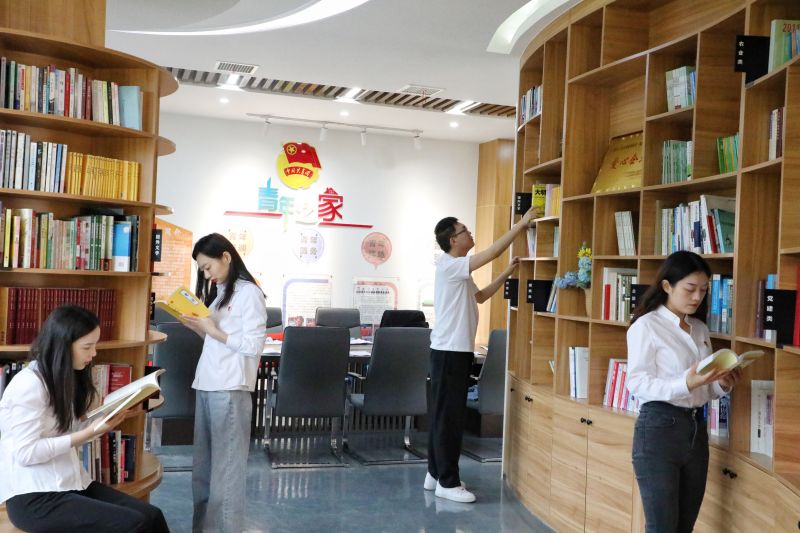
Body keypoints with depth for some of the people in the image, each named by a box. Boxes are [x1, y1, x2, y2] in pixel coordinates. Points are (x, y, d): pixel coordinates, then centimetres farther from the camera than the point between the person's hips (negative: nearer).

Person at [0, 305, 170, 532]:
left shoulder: (66, 378, 14)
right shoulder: (28, 384, -14)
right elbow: (25, 453, -19)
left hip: (72, 483, 8)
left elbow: (69, 434, 10)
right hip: (34, 497, -8)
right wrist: (90, 433, -19)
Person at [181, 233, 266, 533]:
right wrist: (196, 326, 4)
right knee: (202, 465, 13)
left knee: (226, 466, -2)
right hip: (205, 385, 8)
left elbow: (254, 347, -13)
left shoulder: (249, 293, -8)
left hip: (230, 389, -8)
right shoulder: (217, 291, 18)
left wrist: (214, 330, -13)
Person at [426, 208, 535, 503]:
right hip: (449, 351, -10)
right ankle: (448, 482, 1)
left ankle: (436, 474, 22)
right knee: (449, 417, -5)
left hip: (456, 350, 10)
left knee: (444, 415, 14)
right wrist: (521, 224, -15)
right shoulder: (449, 266, -15)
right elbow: (492, 252, -20)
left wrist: (507, 273, 17)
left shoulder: (459, 270, 16)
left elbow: (480, 296, 26)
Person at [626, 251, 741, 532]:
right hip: (659, 427, -7)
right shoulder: (646, 326, -8)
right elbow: (636, 383, -16)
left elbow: (706, 389, 17)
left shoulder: (700, 329, 14)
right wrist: (685, 384, -28)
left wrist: (723, 384, -6)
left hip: (696, 427, 7)